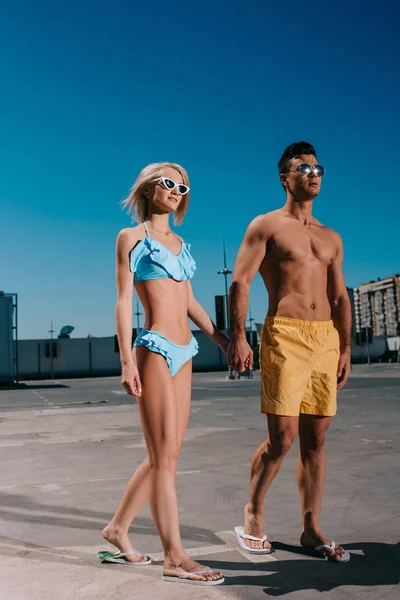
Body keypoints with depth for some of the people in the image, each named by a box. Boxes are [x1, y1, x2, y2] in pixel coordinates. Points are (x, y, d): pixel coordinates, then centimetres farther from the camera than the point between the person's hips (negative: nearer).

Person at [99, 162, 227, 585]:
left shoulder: (178, 243, 20)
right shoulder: (131, 237, 1)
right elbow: (123, 300, -5)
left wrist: (220, 338, 18)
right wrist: (127, 360, -13)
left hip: (183, 353, 8)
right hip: (155, 350, -7)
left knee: (165, 455, 10)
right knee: (165, 455, -5)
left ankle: (118, 527, 27)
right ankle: (175, 558, 3)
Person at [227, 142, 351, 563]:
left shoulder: (331, 239, 20)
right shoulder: (265, 226, 4)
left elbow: (340, 297, 18)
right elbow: (239, 281, -5)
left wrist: (345, 348, 9)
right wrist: (237, 337, -16)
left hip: (327, 340, 5)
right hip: (284, 337, -5)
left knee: (315, 439, 6)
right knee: (282, 437, -7)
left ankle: (311, 530, 16)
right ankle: (253, 514, 16)